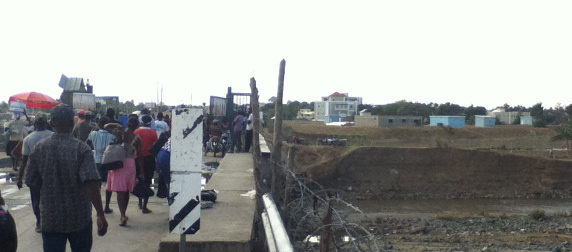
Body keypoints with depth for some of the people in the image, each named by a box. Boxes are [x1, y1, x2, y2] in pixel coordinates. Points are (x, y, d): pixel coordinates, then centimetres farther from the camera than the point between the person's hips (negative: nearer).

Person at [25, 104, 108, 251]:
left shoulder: (39, 148, -4)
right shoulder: (81, 148, -13)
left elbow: (31, 182, 4)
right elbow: (91, 184, -23)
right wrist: (101, 215, -23)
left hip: (50, 217, 2)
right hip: (79, 217, -1)